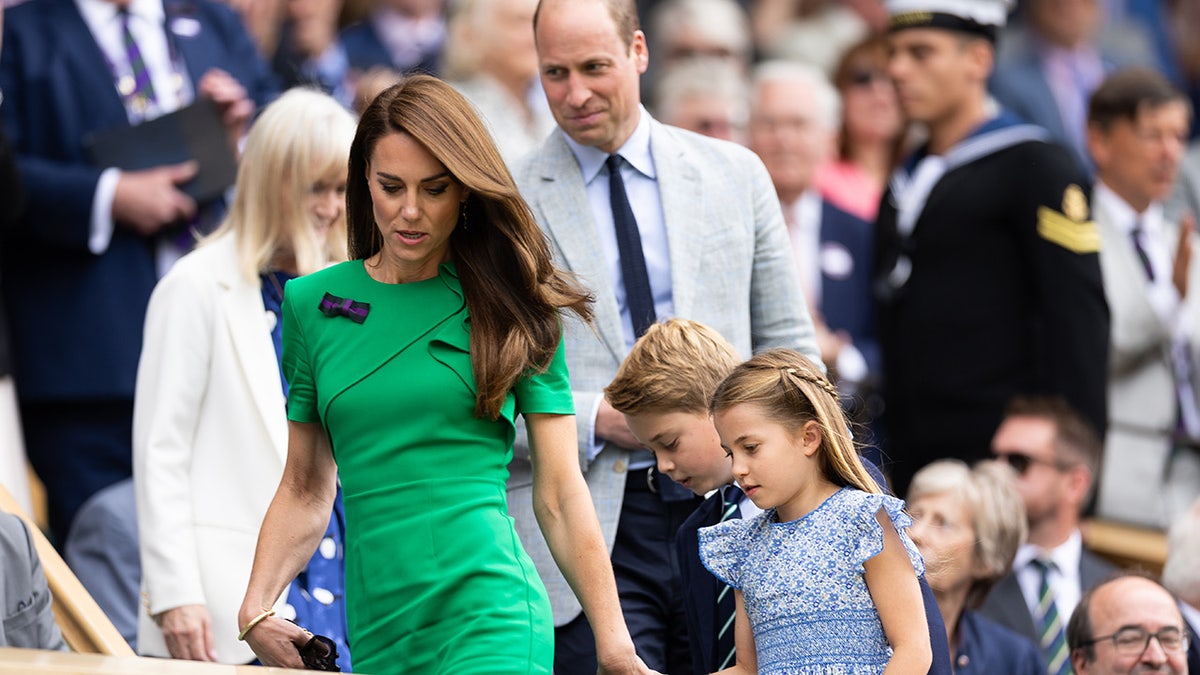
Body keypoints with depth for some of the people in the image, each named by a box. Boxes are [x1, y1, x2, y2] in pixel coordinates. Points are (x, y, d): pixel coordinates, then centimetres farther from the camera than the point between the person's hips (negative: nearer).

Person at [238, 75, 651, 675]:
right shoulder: (312, 304, 10)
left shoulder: (512, 309, 4)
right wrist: (256, 608, 0)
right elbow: (306, 490, 14)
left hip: (490, 624, -3)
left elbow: (560, 494, 3)